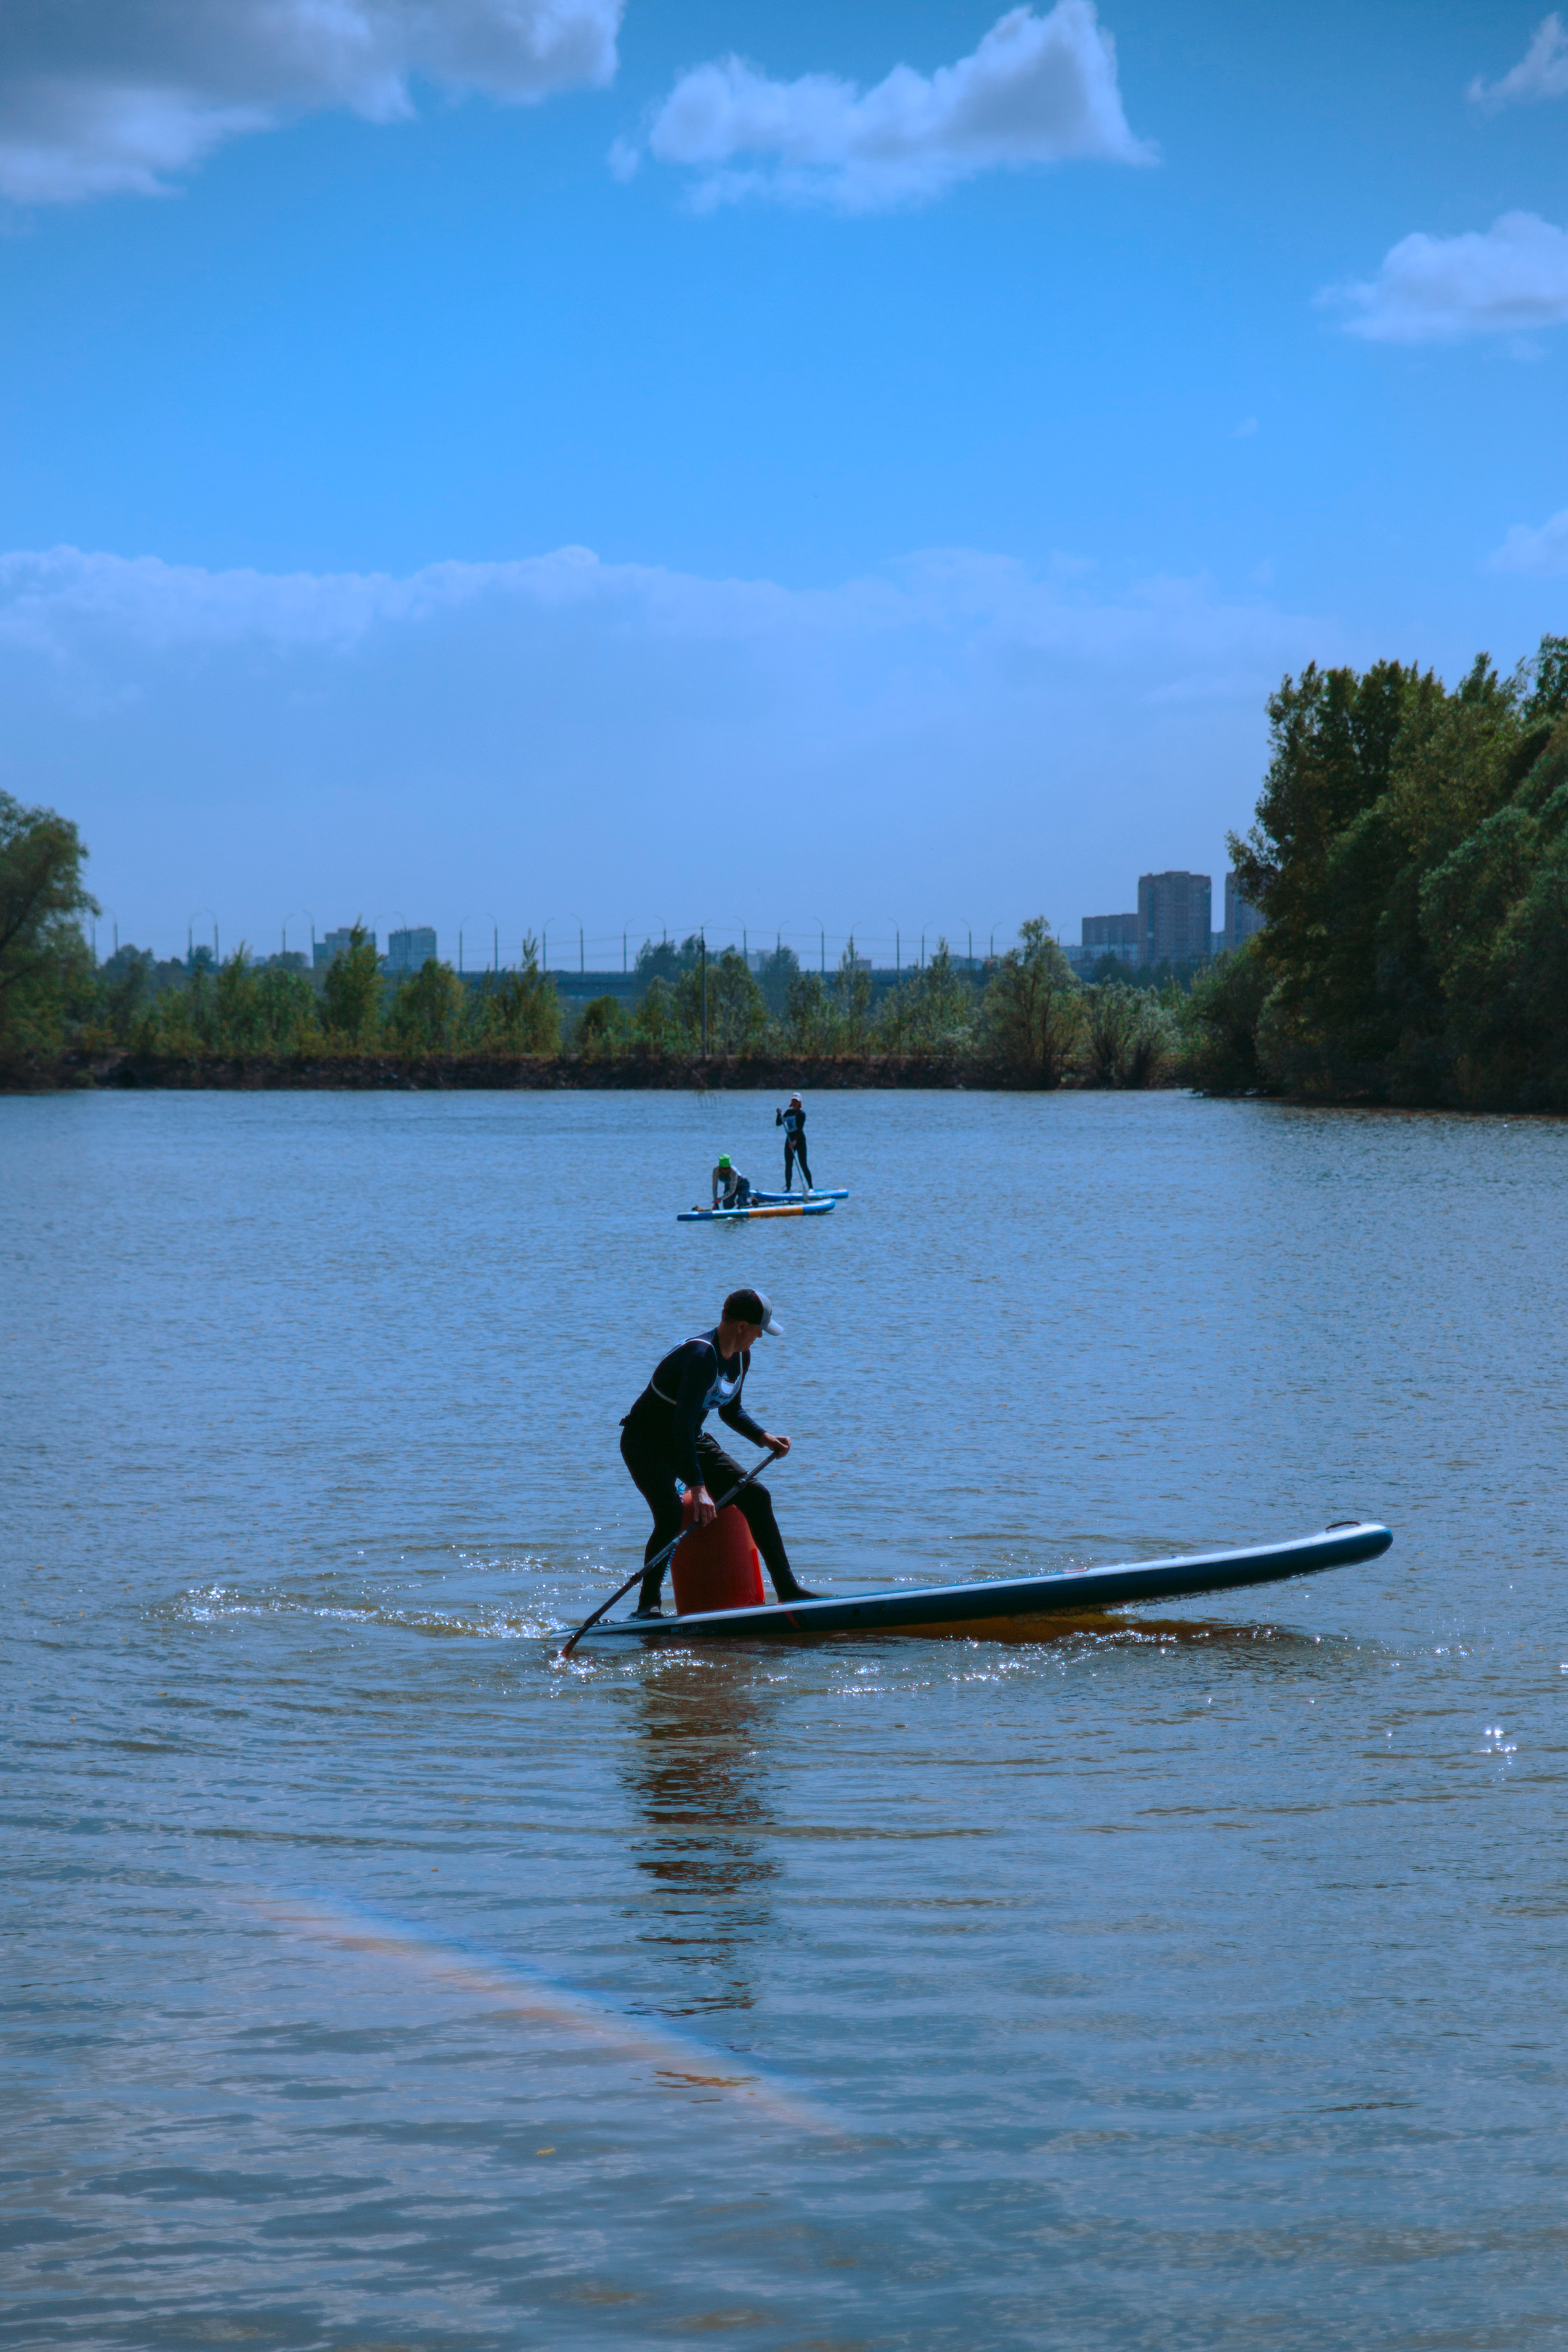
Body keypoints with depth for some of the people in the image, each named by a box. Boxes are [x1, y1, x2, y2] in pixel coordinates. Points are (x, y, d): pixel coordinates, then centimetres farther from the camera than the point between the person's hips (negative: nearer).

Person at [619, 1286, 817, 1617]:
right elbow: (682, 1424, -38)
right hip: (647, 1444, -9)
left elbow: (731, 1410, 17)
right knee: (672, 1518, -29)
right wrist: (697, 1487, -44)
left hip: (691, 1441, 9)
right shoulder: (702, 1357, -30)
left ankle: (788, 1590, 1)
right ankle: (647, 1605, -13)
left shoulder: (741, 1357, 0)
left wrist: (763, 1437, -1)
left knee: (755, 1496, -3)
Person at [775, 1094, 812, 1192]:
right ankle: (788, 1187, 11)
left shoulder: (801, 1114, -7)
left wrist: (795, 1141, -28)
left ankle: (810, 1187, -4)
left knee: (803, 1165, -7)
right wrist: (779, 1114, -5)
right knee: (788, 1165, 4)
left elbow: (800, 1128, -17)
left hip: (799, 1140, -6)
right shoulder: (788, 1112, 12)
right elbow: (778, 1124, 12)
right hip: (790, 1139, 6)